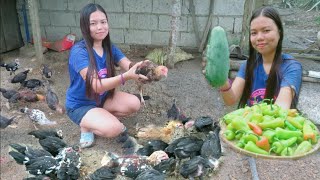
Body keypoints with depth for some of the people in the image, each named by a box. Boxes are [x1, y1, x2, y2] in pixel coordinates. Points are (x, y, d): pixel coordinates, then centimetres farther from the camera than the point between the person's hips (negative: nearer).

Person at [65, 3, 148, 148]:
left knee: (134, 103, -17)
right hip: (80, 105, -6)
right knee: (114, 128, -29)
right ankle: (86, 126, 2)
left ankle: (102, 117, 6)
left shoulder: (110, 48, -5)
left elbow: (129, 66, -18)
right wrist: (126, 76, -50)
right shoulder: (79, 51, -26)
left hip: (102, 98, 6)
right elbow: (97, 86, -35)